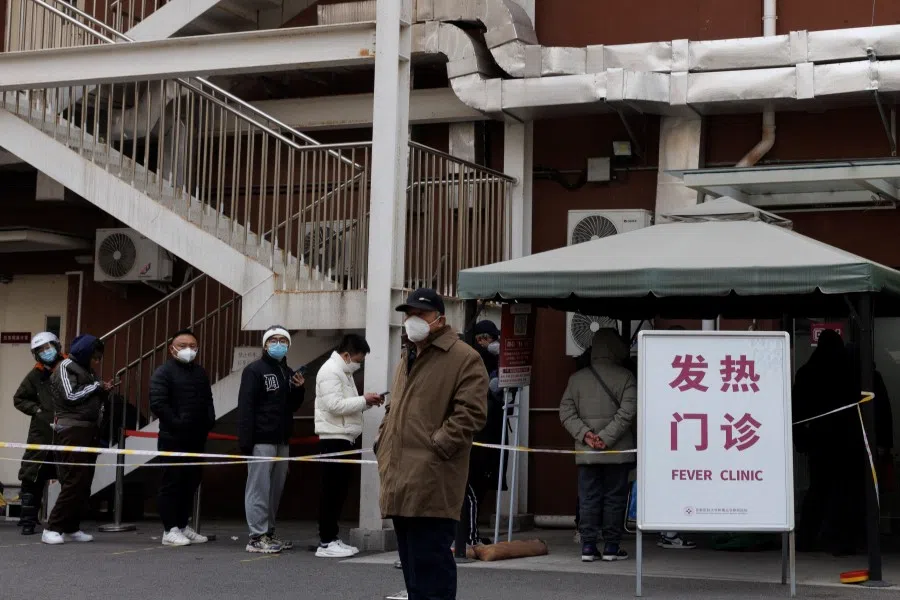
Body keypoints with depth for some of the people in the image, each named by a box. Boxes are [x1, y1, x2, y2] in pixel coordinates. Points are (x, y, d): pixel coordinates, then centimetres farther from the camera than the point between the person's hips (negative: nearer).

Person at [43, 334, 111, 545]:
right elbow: (71, 396, -13)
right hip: (72, 431, -9)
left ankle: (71, 528, 9)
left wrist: (104, 391, 5)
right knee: (74, 482, -14)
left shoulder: (87, 371, 22)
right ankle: (52, 529, -12)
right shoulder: (66, 367, -2)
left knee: (84, 484, 5)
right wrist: (96, 386, -5)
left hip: (88, 431, 9)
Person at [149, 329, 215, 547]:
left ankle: (183, 526, 19)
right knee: (172, 482, -5)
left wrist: (208, 422, 8)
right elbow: (158, 403, -15)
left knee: (191, 482, 10)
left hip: (197, 439, 7)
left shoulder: (200, 373, 18)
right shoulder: (164, 372, -5)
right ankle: (170, 530, -3)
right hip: (173, 439, -7)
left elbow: (207, 402, 25)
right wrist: (177, 423, -17)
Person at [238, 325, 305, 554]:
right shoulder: (255, 370, -5)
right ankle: (257, 537, -3)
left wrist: (298, 390, 4)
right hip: (261, 441, -7)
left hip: (282, 441, 8)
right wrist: (245, 440, -20)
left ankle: (269, 533, 18)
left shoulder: (288, 373, 18)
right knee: (259, 489, -6)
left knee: (275, 489, 10)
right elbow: (245, 407, -12)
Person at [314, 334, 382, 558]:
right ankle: (326, 543, -5)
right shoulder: (330, 371, -12)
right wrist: (363, 400, -15)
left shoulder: (343, 372, 20)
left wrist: (367, 402, 7)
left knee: (339, 491, 12)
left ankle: (331, 538, 17)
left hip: (344, 438, 10)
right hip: (333, 439, -10)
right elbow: (335, 405, -21)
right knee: (331, 491, -8)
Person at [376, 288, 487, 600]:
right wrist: (383, 444, 16)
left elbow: (470, 413, -14)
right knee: (410, 561, 15)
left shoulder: (464, 358, -5)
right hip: (400, 482, 8)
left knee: (430, 562, -9)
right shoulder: (407, 358, 22)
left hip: (431, 485, -8)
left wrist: (436, 446, -18)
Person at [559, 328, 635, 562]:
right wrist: (606, 438, -13)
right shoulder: (625, 377, -4)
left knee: (588, 498, 7)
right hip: (617, 451, -2)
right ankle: (611, 547, 8)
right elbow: (627, 411, -13)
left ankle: (588, 546, 6)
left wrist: (585, 434, -6)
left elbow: (566, 412, 1)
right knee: (614, 497, 5)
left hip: (586, 452, 3)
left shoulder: (577, 378, 6)